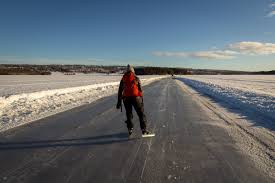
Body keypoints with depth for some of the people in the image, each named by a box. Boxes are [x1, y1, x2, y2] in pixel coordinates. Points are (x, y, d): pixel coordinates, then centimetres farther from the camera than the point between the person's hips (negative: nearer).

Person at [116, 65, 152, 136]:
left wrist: (119, 102, 17)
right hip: (135, 97, -2)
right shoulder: (136, 78, 8)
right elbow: (140, 90, 4)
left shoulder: (123, 79, 15)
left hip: (126, 98, 3)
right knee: (141, 114, 5)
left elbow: (120, 91, 13)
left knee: (129, 114, 18)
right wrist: (142, 100, 10)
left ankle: (130, 129, 20)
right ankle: (144, 130, 1)